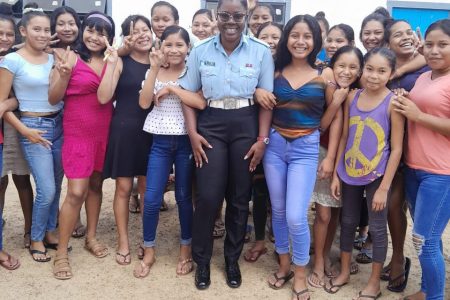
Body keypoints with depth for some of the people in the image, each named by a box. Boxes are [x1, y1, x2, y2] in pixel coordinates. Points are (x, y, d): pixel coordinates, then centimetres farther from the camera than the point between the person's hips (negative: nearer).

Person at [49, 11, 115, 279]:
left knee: (96, 184, 15)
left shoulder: (112, 62, 1)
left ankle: (91, 237, 32)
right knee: (77, 191, -7)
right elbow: (54, 99, -8)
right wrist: (64, 74, -25)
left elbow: (103, 97, -15)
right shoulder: (70, 57, -8)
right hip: (78, 132, -4)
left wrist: (111, 63, -17)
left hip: (105, 131, 4)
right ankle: (61, 252, 7)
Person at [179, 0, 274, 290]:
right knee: (208, 196, -4)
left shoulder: (261, 52, -1)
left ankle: (232, 259, 28)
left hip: (246, 126, 0)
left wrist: (262, 139, -6)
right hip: (211, 125, 0)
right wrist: (192, 133, -5)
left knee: (240, 197, 8)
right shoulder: (201, 51, 2)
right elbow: (189, 94, 5)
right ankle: (202, 260, 18)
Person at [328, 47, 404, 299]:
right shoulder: (352, 97, 0)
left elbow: (397, 148, -11)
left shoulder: (393, 102, -13)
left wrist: (384, 187, -12)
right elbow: (344, 137, 6)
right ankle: (344, 272, 36)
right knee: (348, 222, 17)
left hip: (376, 177, -4)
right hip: (349, 174, 4)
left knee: (377, 228, 9)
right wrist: (336, 174, 5)